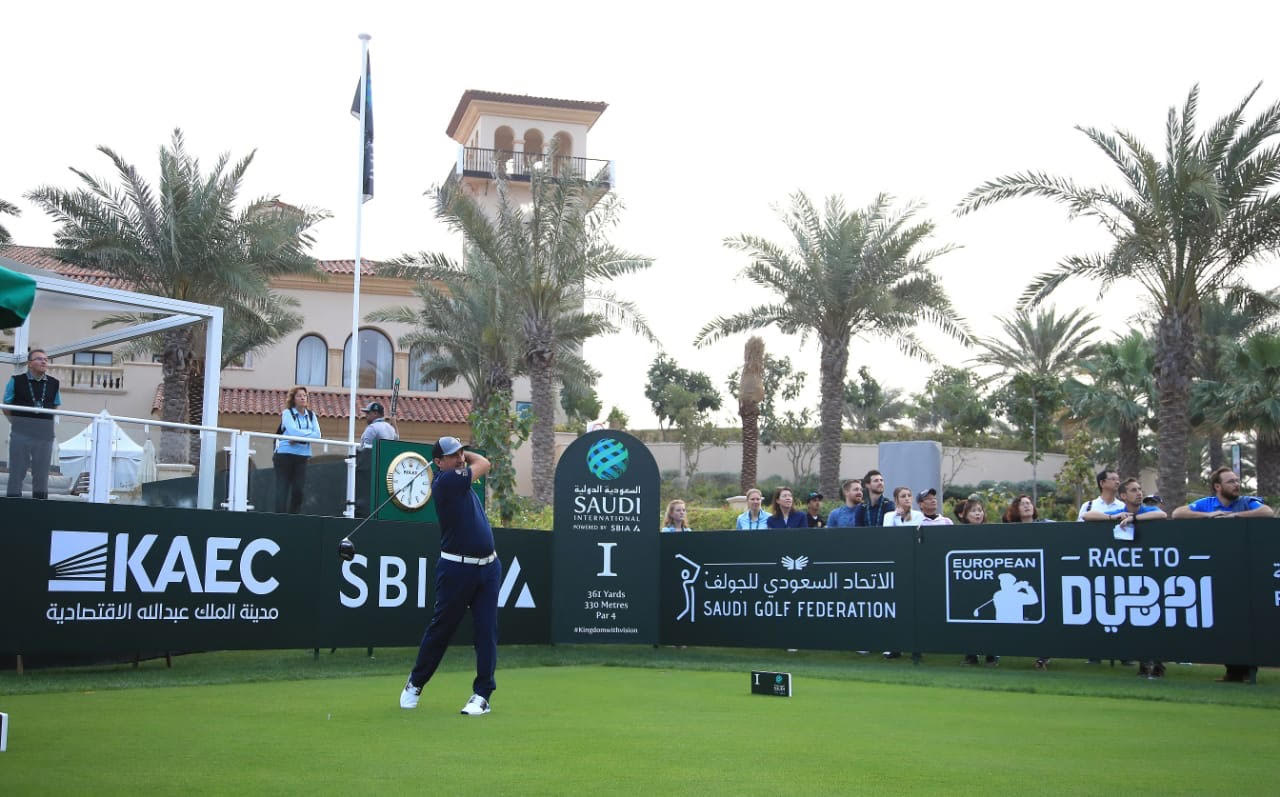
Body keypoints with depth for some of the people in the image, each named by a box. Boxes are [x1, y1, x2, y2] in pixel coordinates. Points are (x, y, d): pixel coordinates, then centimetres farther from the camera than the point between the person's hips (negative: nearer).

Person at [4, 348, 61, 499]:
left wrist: (43, 423, 9)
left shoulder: (54, 384, 4)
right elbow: (6, 406, 4)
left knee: (41, 472, 7)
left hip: (44, 434, 2)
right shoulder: (16, 381, -3)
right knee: (17, 470, 1)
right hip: (21, 432, -2)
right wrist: (18, 423, 3)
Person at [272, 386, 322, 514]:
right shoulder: (287, 413, -2)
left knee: (299, 489, -1)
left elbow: (317, 435, -2)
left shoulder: (311, 415, 11)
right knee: (282, 489, -3)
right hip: (285, 455, -4)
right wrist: (310, 432, -6)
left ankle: (294, 516, 6)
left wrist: (298, 438, -14)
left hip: (302, 456, 4)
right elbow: (293, 431, -17)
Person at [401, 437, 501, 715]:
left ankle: (482, 693, 6)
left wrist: (461, 452, 12)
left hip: (488, 566, 7)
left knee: (487, 630, 1)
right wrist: (460, 455, 13)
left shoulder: (456, 476, 11)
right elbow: (484, 463, -3)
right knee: (441, 628, 6)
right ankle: (415, 683, 25)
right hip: (457, 568, -7)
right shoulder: (445, 481, -13)